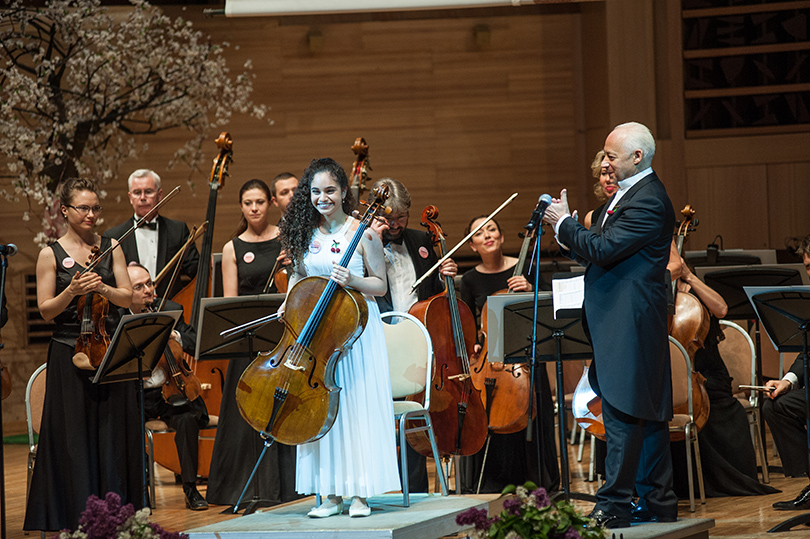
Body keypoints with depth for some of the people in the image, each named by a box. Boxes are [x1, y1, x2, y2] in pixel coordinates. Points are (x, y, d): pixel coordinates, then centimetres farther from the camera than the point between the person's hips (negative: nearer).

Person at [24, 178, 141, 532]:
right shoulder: (51, 255, 1)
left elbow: (128, 298, 3)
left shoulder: (110, 248, 9)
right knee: (74, 438, -2)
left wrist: (102, 288, -15)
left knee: (113, 433, 3)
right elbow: (45, 310, -2)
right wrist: (71, 292, -20)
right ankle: (73, 517, 4)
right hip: (69, 354, -2)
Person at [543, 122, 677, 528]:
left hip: (629, 326, -11)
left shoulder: (648, 201, -16)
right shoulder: (627, 194, 18)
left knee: (621, 413, -9)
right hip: (620, 323, 11)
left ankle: (614, 506, -7)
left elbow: (602, 250, -22)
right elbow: (599, 248, 18)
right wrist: (567, 225, 6)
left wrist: (564, 224, -9)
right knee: (648, 414, 13)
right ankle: (658, 502, 19)